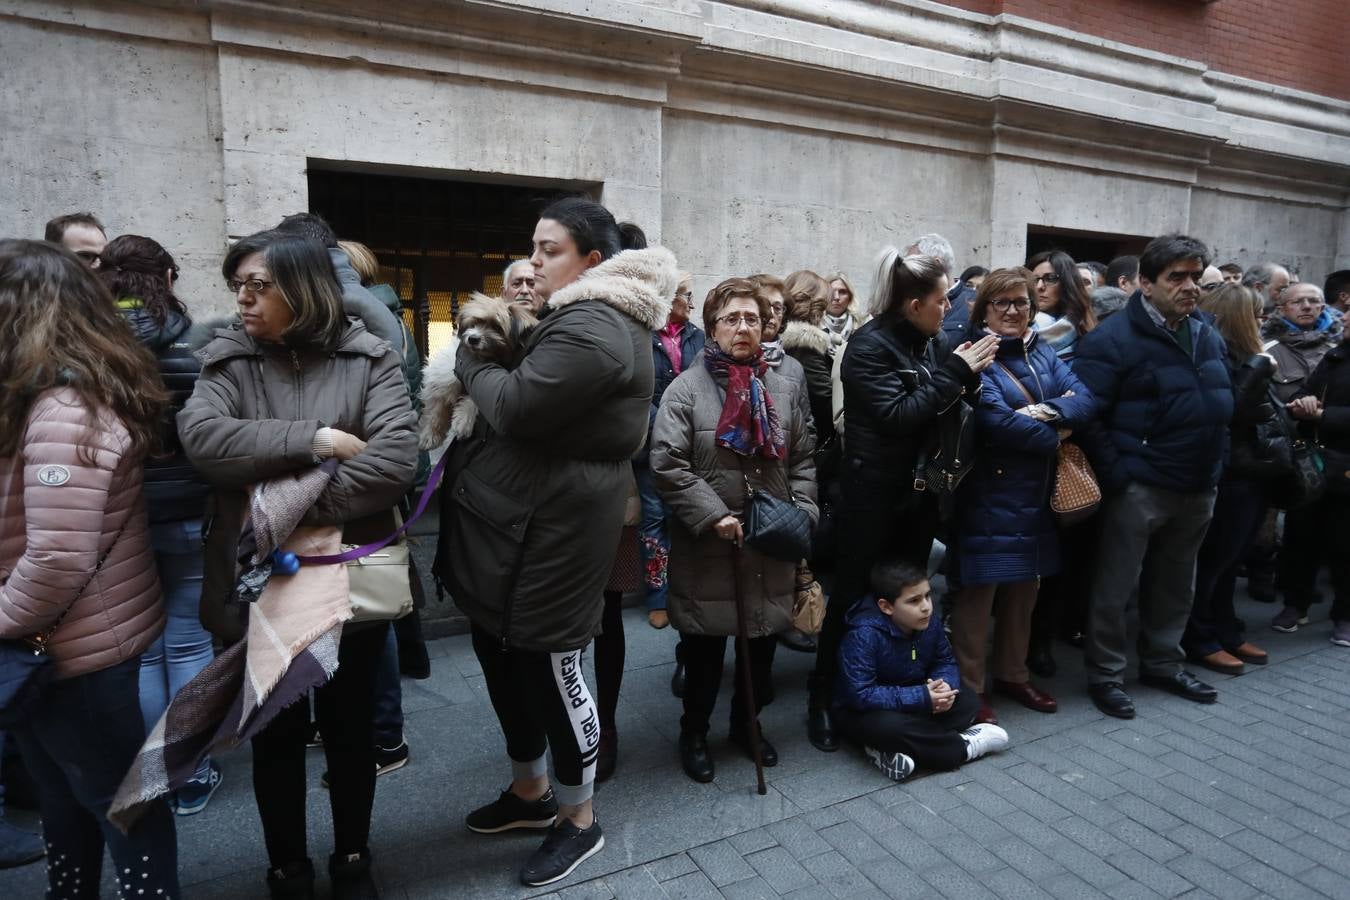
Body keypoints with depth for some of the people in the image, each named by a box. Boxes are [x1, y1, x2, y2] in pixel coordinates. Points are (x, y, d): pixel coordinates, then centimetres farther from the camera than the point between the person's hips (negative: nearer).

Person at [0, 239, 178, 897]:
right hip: (78, 643, 9)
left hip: (81, 652, -9)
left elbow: (58, 559, -28)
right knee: (69, 800, 26)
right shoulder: (90, 393, 6)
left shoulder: (63, 412, -24)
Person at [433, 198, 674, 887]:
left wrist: (469, 359, -7)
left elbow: (514, 406, -25)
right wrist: (494, 347, 1)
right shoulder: (591, 314, 15)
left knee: (547, 666, 3)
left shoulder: (592, 328, -20)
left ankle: (578, 819, 26)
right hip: (521, 522, 11)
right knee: (501, 654, 20)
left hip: (550, 529, -11)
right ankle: (530, 791, 40)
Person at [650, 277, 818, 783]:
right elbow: (667, 465, -14)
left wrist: (802, 515, -3)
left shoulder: (785, 390, 8)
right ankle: (693, 733, 32)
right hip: (707, 548, -4)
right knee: (704, 648, 10)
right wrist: (714, 516, -18)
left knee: (762, 644, 16)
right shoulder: (687, 389, -7)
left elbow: (803, 461, 11)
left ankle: (747, 725, 40)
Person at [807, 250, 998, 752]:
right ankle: (823, 700, 16)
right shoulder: (870, 345, -14)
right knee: (853, 595, 2)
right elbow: (897, 415, -23)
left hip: (919, 490, 7)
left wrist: (967, 374, -11)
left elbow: (948, 410, 8)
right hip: (873, 491, -7)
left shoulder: (931, 342, 7)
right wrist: (954, 370, -18)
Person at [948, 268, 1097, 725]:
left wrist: (1047, 411, -19)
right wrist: (1054, 438, -9)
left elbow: (1086, 399, 0)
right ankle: (969, 688, 11)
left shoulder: (1042, 352, 13)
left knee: (1025, 587, 16)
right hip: (990, 493, -7)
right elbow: (996, 420, -22)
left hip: (1036, 493, 7)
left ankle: (1012, 674, 32)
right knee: (980, 589, -2)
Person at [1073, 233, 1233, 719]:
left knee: (1176, 584, 19)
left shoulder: (1208, 336, 12)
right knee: (1116, 586, 3)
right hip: (1139, 488, -7)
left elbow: (1222, 404, 22)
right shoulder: (1114, 337, -13)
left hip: (1198, 488, 8)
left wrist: (1216, 465, 14)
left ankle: (1162, 663, 36)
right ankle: (1105, 675, 17)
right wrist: (1114, 474, -18)